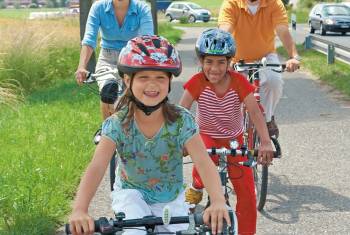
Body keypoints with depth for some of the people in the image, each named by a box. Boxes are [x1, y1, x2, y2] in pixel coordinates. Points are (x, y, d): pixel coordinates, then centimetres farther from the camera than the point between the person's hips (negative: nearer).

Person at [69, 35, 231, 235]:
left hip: (171, 199, 2)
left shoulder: (182, 121, -20)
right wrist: (79, 210, -50)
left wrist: (219, 201, -50)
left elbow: (203, 162, -31)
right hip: (132, 193, -2)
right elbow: (96, 167, -33)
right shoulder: (118, 124, -21)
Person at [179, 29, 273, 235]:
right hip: (206, 136, -1)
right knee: (205, 157, -37)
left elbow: (255, 112, -28)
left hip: (234, 140, 1)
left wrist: (266, 142, -43)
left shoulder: (239, 81, -19)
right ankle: (196, 187, -4)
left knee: (247, 193, -6)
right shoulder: (197, 82, -19)